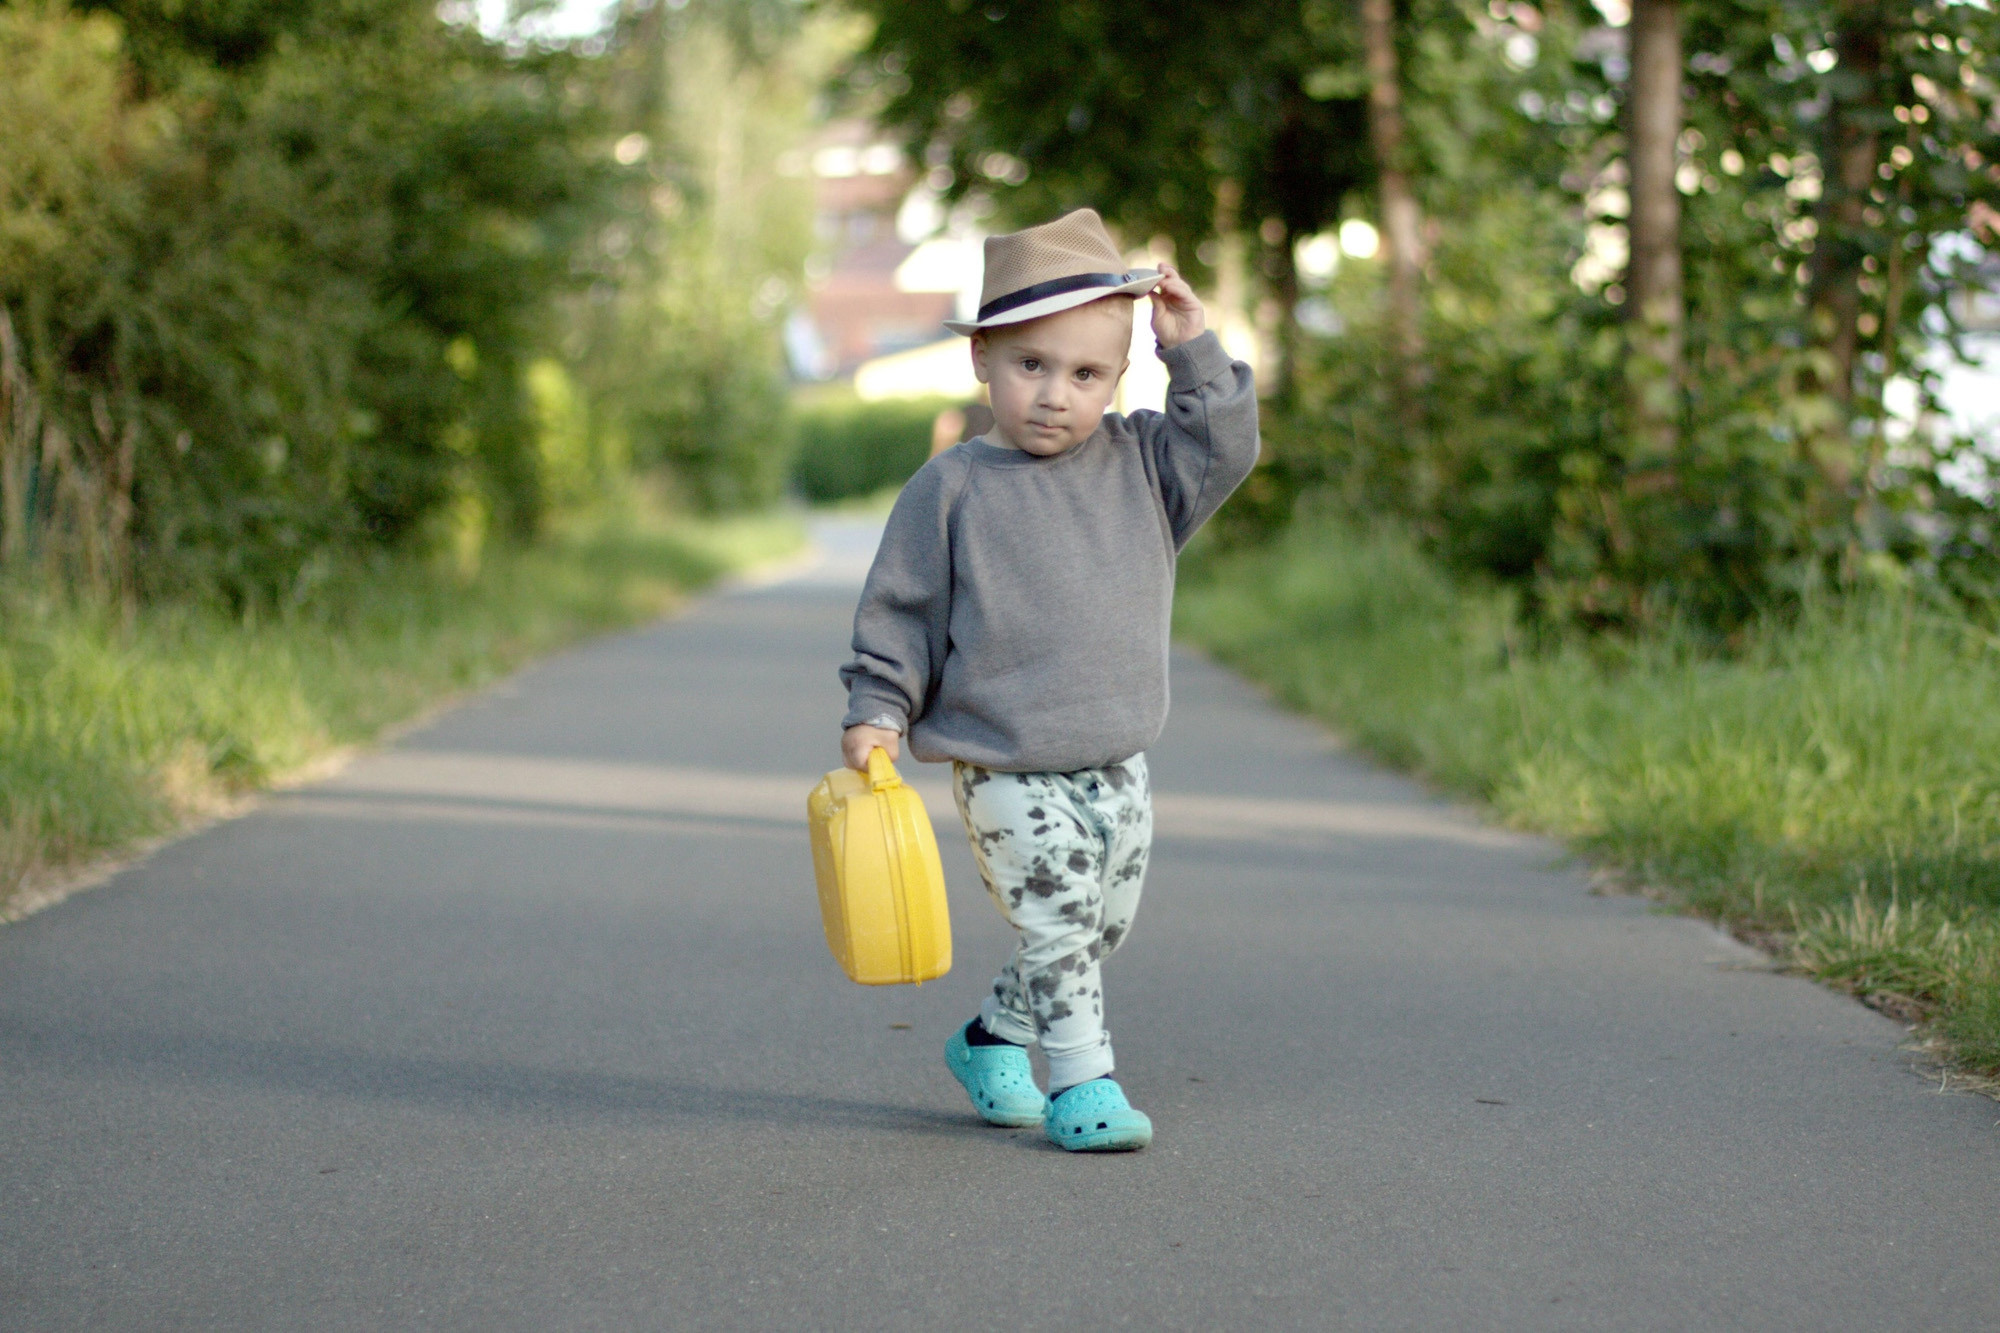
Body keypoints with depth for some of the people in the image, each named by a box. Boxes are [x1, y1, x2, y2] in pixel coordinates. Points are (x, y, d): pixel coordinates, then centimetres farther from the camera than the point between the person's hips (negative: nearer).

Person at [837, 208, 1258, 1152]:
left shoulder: (1137, 462, 6)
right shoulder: (952, 489, -5)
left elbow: (1224, 447, 4)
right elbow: (901, 609, -2)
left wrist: (1194, 352, -2)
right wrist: (876, 711, -7)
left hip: (1116, 768, 5)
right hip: (1008, 774, -5)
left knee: (1102, 929, 15)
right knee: (1059, 928, -11)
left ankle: (991, 1040, 33)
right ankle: (1082, 1085, -1)